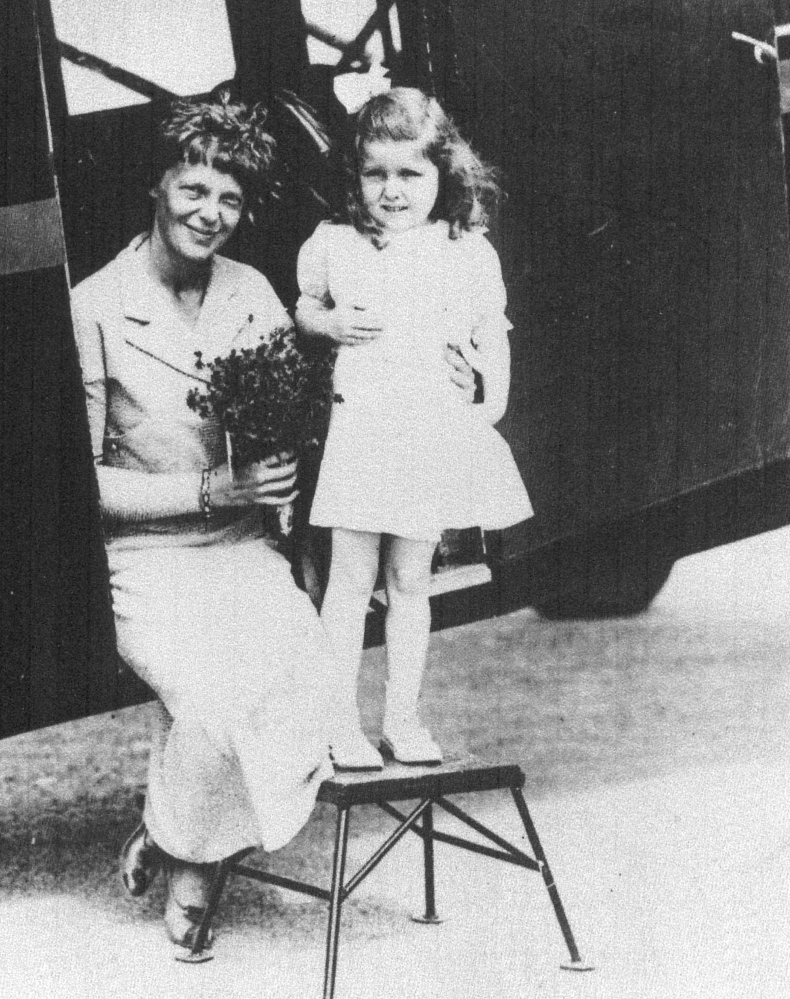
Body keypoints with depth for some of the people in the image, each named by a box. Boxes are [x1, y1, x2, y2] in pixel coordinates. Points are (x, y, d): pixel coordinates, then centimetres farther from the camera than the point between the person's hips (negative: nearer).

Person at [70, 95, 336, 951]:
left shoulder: (253, 293, 7)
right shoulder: (95, 311, -9)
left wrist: (283, 459, -10)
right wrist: (210, 489, -15)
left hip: (246, 551, 4)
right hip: (148, 559, -4)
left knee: (314, 681, -23)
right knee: (214, 702, -30)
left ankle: (183, 848, -2)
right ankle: (182, 855, 0)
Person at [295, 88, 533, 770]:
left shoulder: (470, 254, 1)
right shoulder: (333, 245, 1)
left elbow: (493, 336, 5)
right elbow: (303, 308, 16)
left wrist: (493, 403, -6)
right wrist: (329, 323, -4)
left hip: (437, 431, 1)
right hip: (360, 428, -1)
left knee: (410, 582, 10)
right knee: (351, 582, 3)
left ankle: (403, 718, 21)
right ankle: (342, 723, 11)